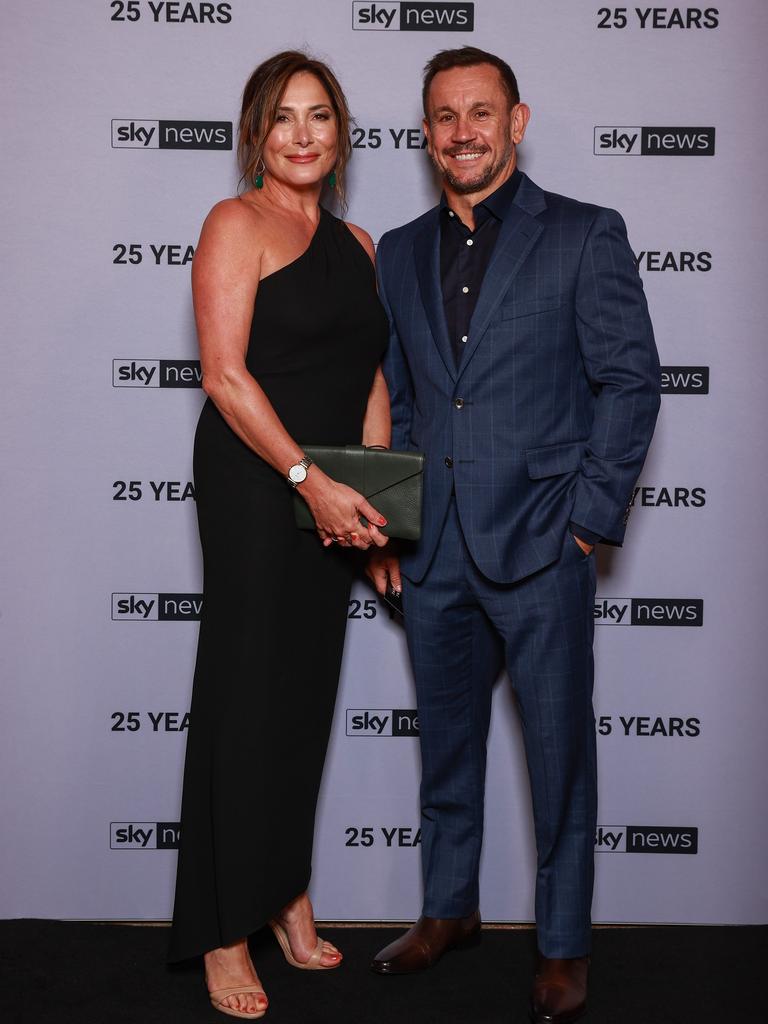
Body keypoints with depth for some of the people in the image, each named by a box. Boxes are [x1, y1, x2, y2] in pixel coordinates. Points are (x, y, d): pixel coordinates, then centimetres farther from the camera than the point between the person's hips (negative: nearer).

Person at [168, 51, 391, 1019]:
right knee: (246, 701, -1)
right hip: (252, 486, -6)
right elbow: (226, 375, -15)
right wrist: (311, 480, -19)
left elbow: (371, 380, 14)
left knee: (308, 698, 12)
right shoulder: (237, 224, -6)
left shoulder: (356, 243, 15)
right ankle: (225, 936, 12)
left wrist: (374, 497, 3)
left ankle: (287, 899, 27)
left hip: (330, 495, 7)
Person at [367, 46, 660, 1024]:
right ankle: (448, 907, 36)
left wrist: (589, 515, -10)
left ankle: (563, 945, 21)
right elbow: (392, 395, 14)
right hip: (431, 548, 4)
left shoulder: (586, 235, -1)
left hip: (541, 542, -4)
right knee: (445, 742, 17)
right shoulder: (400, 251, 12)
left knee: (560, 752, 5)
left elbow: (631, 381, -4)